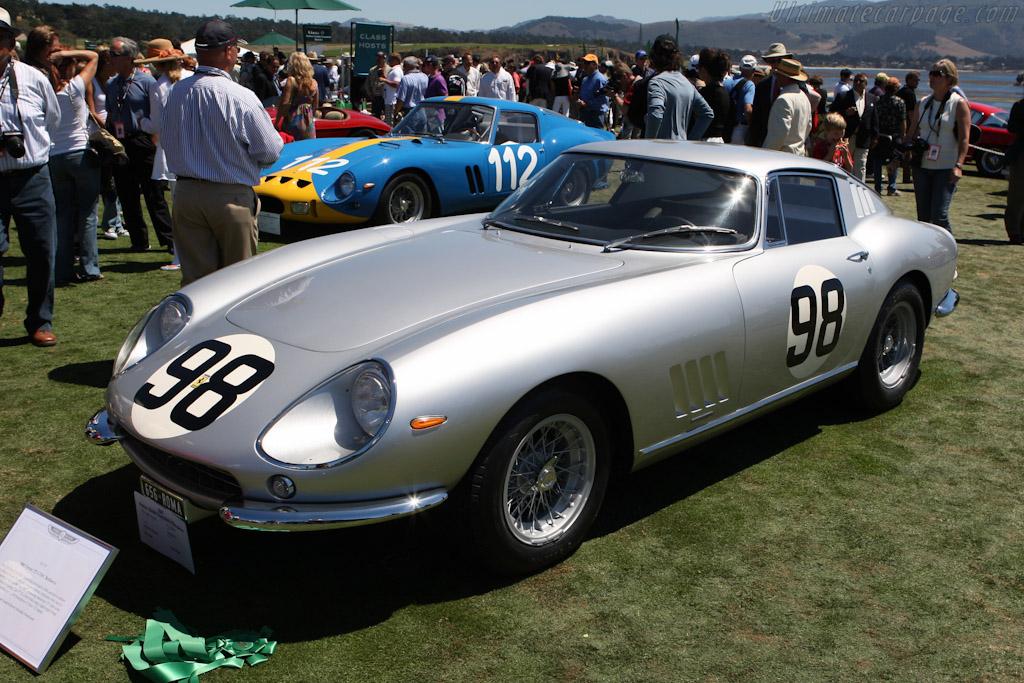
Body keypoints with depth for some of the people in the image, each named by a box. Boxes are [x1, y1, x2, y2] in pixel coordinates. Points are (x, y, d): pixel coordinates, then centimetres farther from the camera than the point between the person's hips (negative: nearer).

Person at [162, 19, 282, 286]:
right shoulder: (240, 97, -16)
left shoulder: (176, 92, -1)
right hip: (231, 197, -5)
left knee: (194, 277, 11)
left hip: (185, 194, 5)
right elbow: (271, 151, -10)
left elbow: (168, 143, 11)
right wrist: (246, 157, 11)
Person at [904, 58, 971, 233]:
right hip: (922, 166, 5)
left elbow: (964, 138, -10)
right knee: (923, 216, 6)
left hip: (946, 168, -5)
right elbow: (911, 134, 16)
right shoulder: (923, 103, 11)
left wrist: (958, 166, -20)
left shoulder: (959, 104, -4)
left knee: (939, 215, -15)